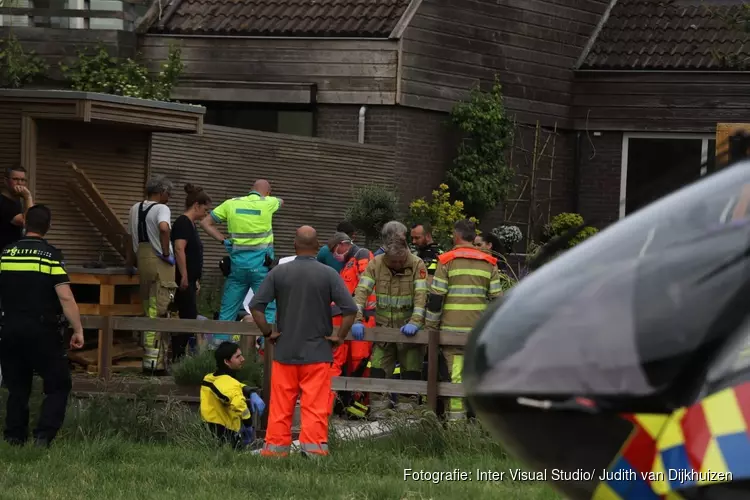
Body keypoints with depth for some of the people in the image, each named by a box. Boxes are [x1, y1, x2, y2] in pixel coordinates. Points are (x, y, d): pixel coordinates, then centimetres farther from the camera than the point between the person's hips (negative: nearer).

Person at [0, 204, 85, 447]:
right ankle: (43, 435, -10)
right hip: (42, 330, -4)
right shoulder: (52, 256, -9)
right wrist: (78, 330, -11)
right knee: (58, 385, 4)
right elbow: (65, 297, -15)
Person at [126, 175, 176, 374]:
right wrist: (166, 252, -18)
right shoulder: (161, 208, -9)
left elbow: (131, 237, 21)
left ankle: (152, 358, 17)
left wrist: (130, 262, 28)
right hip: (159, 262, -7)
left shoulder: (135, 209, 15)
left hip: (142, 260, 7)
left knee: (149, 312, 14)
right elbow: (164, 228, -30)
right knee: (157, 314, -7)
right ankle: (153, 362, -9)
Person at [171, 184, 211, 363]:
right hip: (183, 281, -10)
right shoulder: (183, 223, -12)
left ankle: (178, 358, 11)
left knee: (188, 319, 9)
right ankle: (177, 359, -10)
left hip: (189, 281, 10)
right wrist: (184, 277, -26)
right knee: (188, 318, -11)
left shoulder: (190, 224, 19)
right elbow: (179, 250, -23)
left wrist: (195, 280, 26)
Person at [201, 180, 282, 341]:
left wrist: (223, 240, 7)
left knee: (228, 309, 11)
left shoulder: (231, 204, 5)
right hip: (260, 265, -3)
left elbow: (205, 223, 9)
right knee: (269, 308, 1)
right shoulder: (268, 203, 0)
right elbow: (281, 201, 25)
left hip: (237, 264, 3)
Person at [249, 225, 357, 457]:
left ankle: (275, 447, 11)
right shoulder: (328, 274, -5)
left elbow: (256, 306, -4)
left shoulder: (279, 272, -1)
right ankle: (314, 449, -3)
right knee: (315, 405, 0)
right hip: (318, 352, -2)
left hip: (285, 351, 2)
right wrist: (339, 336, 0)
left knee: (280, 405, 8)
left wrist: (268, 333, 5)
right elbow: (350, 309, -11)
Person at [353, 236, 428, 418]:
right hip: (383, 326, 2)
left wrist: (414, 322, -28)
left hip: (408, 328, -2)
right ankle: (378, 408, 5)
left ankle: (407, 408, 7)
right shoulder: (376, 264, -6)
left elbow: (421, 296, -17)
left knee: (411, 369, 0)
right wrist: (357, 320, -21)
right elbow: (362, 291, -10)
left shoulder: (417, 265, -10)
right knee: (378, 369, -1)